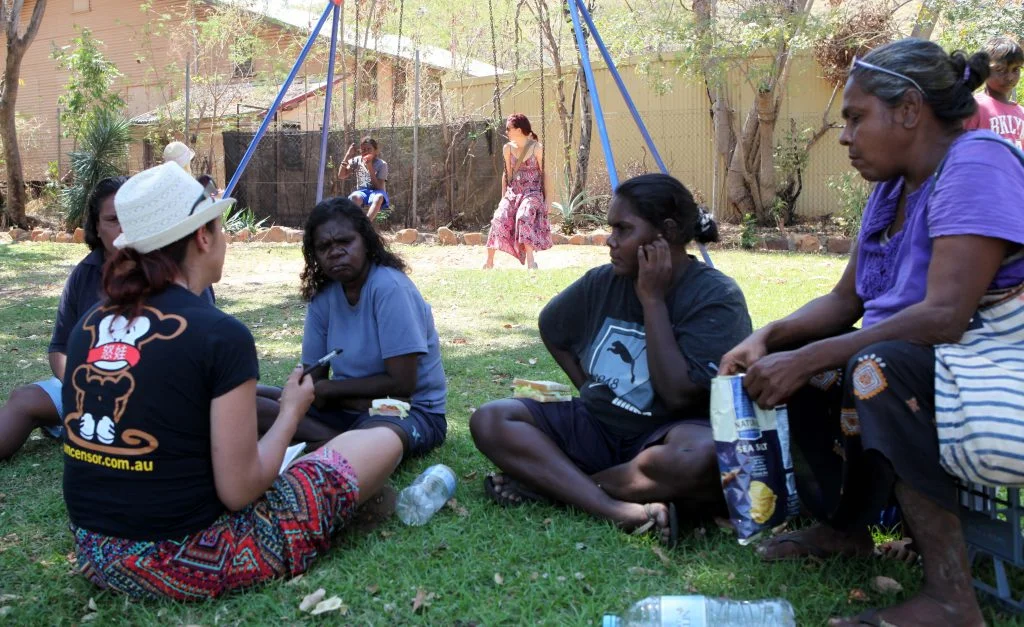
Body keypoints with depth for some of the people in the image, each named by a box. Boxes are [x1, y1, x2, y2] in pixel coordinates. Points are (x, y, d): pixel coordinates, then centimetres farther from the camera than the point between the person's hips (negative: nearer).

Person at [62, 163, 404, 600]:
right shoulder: (221, 334, -19)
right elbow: (239, 491, -16)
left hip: (97, 554, 7)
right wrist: (292, 411, 0)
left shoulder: (89, 324, 2)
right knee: (383, 443, 8)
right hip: (186, 562, -7)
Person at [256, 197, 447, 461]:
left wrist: (328, 389, -9)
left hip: (412, 410, -6)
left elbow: (402, 383, -19)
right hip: (348, 408, 7)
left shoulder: (390, 287, -17)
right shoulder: (323, 296, 0)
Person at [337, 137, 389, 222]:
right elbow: (341, 176, -6)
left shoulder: (382, 164, -6)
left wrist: (370, 169, -23)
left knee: (379, 197, -40)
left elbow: (379, 187, -14)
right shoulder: (356, 161, 2)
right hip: (362, 192, 2)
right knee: (354, 197, -36)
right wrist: (348, 155, -11)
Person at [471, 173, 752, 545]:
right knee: (490, 421, -15)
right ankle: (622, 511, -32)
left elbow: (679, 395, -22)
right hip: (595, 426, 5)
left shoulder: (717, 297, -11)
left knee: (702, 455, -40)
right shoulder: (603, 282, 2)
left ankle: (548, 482, -20)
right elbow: (551, 328, 22)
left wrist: (653, 299, -18)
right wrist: (588, 388, 10)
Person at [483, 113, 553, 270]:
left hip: (533, 192, -4)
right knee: (500, 218, -21)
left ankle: (530, 260, -31)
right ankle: (489, 261, -11)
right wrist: (503, 197, 10)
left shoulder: (537, 148, -5)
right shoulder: (508, 148, 8)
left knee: (523, 217, -33)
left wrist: (547, 200, -5)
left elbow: (544, 174, -2)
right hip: (513, 192, 4)